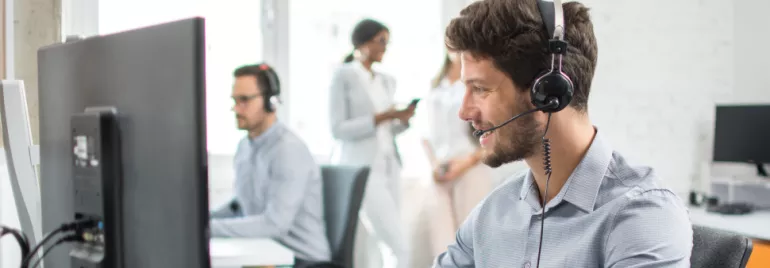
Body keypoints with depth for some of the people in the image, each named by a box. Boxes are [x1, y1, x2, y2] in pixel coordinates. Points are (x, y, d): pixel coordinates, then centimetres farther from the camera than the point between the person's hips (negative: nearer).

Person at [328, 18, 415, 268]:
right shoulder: (343, 76, -4)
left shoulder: (387, 81, 16)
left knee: (374, 246, 5)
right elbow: (338, 129, -10)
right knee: (397, 242, -13)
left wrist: (403, 119, -3)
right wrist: (381, 118, -18)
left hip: (389, 167, 7)